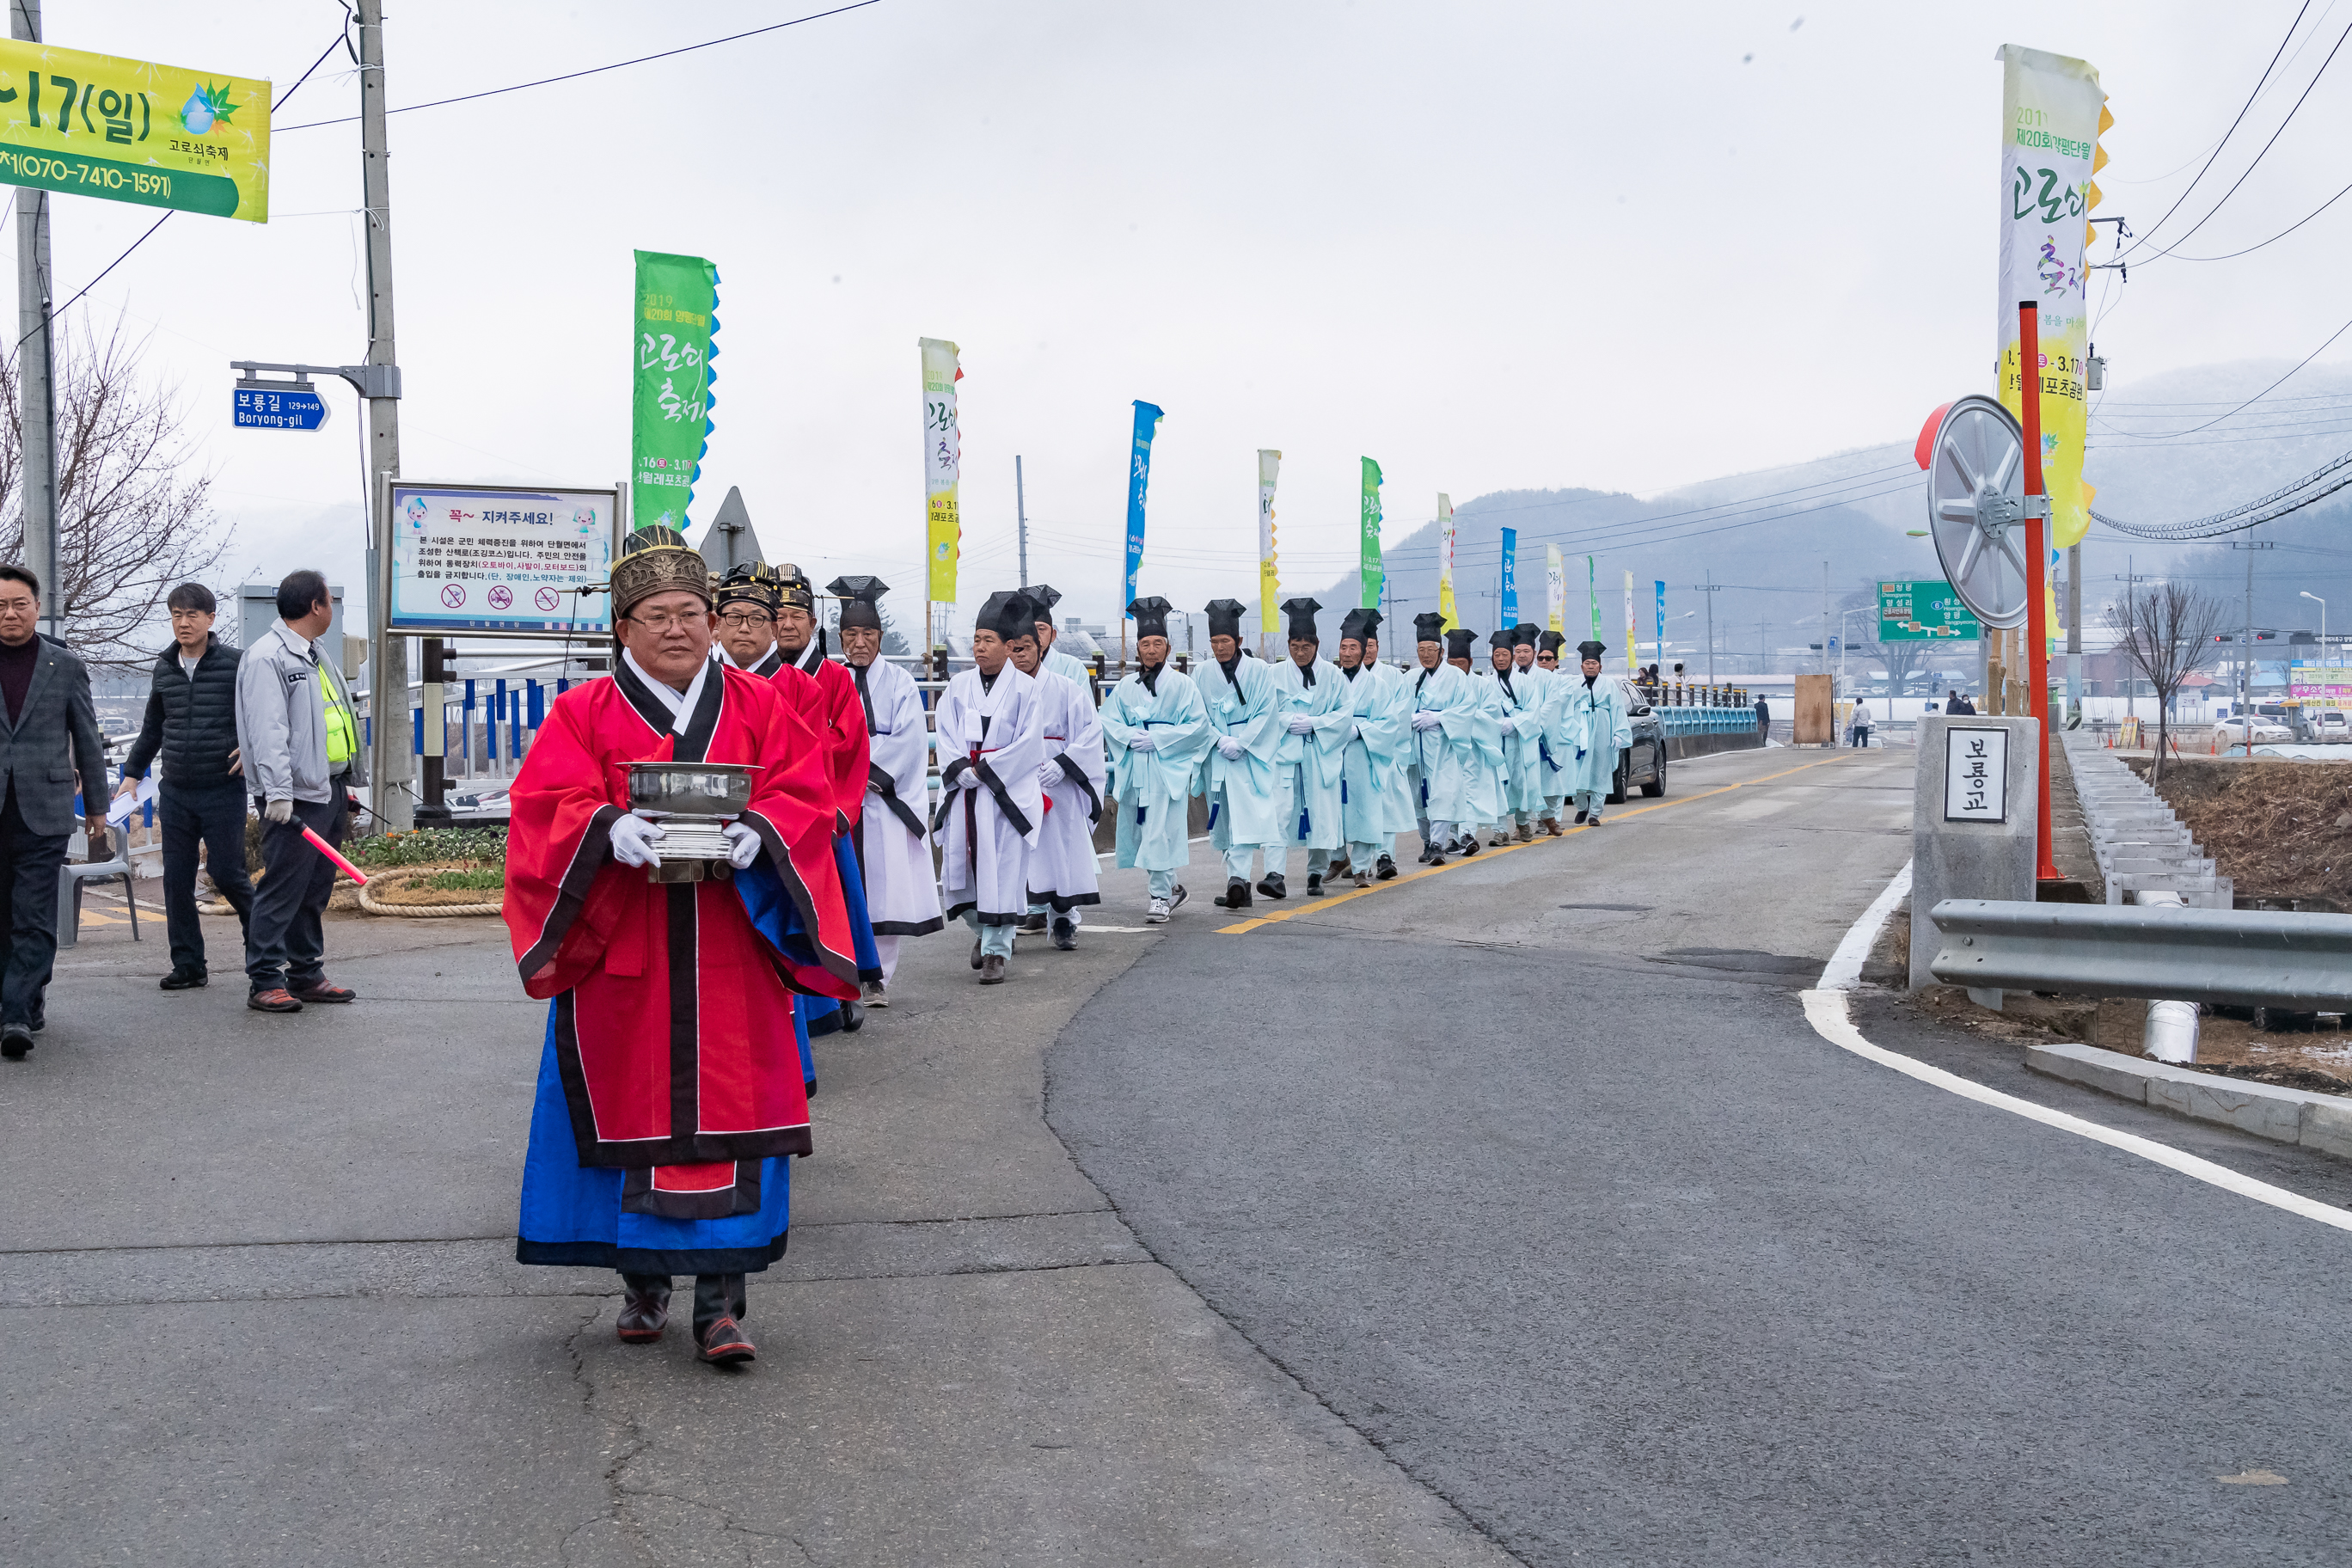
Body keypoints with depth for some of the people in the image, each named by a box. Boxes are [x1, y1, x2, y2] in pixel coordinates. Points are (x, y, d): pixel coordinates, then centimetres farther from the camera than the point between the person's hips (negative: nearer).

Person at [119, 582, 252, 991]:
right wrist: (132, 773, 20)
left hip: (224, 790, -5)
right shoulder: (164, 669, 11)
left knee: (226, 871, -4)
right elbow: (153, 728, 22)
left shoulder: (236, 663, -5)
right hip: (175, 792, 5)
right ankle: (188, 965, 11)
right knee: (177, 880, 4)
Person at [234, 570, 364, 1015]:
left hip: (330, 792, 10)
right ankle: (265, 980, -6)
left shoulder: (315, 657, 21)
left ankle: (306, 974, 19)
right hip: (296, 796, -9)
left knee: (315, 891, 13)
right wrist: (277, 792, -25)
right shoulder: (267, 657, -10)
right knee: (282, 890, -9)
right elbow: (268, 730, -18)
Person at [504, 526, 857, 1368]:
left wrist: (757, 833, -20)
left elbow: (804, 794, 1)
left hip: (729, 957, 0)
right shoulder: (583, 713, 7)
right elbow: (551, 807, -5)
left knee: (725, 1116, -4)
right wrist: (611, 829, -25)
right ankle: (643, 1285, 22)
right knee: (632, 1110, 5)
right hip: (619, 952, 0)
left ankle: (721, 1302, 0)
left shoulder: (758, 706, 10)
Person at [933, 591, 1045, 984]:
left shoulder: (1025, 689, -1)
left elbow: (1029, 742, -8)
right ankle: (982, 930, 28)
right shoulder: (958, 687, 10)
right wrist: (961, 770, -11)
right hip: (962, 792, 4)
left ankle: (997, 950, 1)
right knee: (961, 864, 4)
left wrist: (984, 770, -12)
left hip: (1008, 791, -4)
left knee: (1003, 869, -6)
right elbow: (946, 737, 6)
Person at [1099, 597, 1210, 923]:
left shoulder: (1183, 686, 0)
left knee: (1160, 833, -12)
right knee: (1137, 832, 8)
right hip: (1132, 769, 5)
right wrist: (1129, 735, -13)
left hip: (1168, 768, -4)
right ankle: (1171, 887, 25)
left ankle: (1161, 897, -6)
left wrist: (1157, 738, -13)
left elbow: (1197, 725, -5)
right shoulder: (1125, 686, 10)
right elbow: (1107, 720, 7)